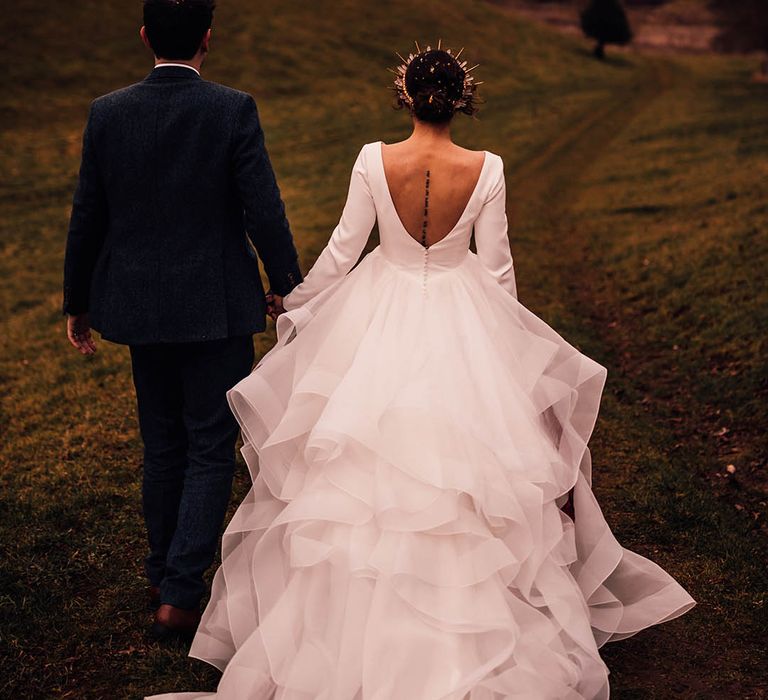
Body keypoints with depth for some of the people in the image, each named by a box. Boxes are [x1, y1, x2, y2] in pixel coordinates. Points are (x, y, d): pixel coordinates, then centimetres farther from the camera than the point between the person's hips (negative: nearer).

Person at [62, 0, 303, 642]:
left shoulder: (107, 114, -2)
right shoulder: (234, 110, -12)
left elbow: (87, 219, 3)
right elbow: (263, 212, -12)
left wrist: (77, 302, 15)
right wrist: (290, 289, 2)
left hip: (139, 307, 4)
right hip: (218, 308, -4)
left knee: (162, 445, 19)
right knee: (211, 449, 6)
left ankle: (164, 575, 33)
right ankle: (179, 594, 3)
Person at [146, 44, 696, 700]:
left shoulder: (374, 160, -11)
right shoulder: (486, 170, -10)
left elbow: (343, 249, -4)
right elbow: (497, 265, -2)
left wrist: (293, 300, 13)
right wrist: (508, 335, 14)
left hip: (379, 319, 0)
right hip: (462, 322, 0)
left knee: (371, 461, 12)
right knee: (458, 456, 13)